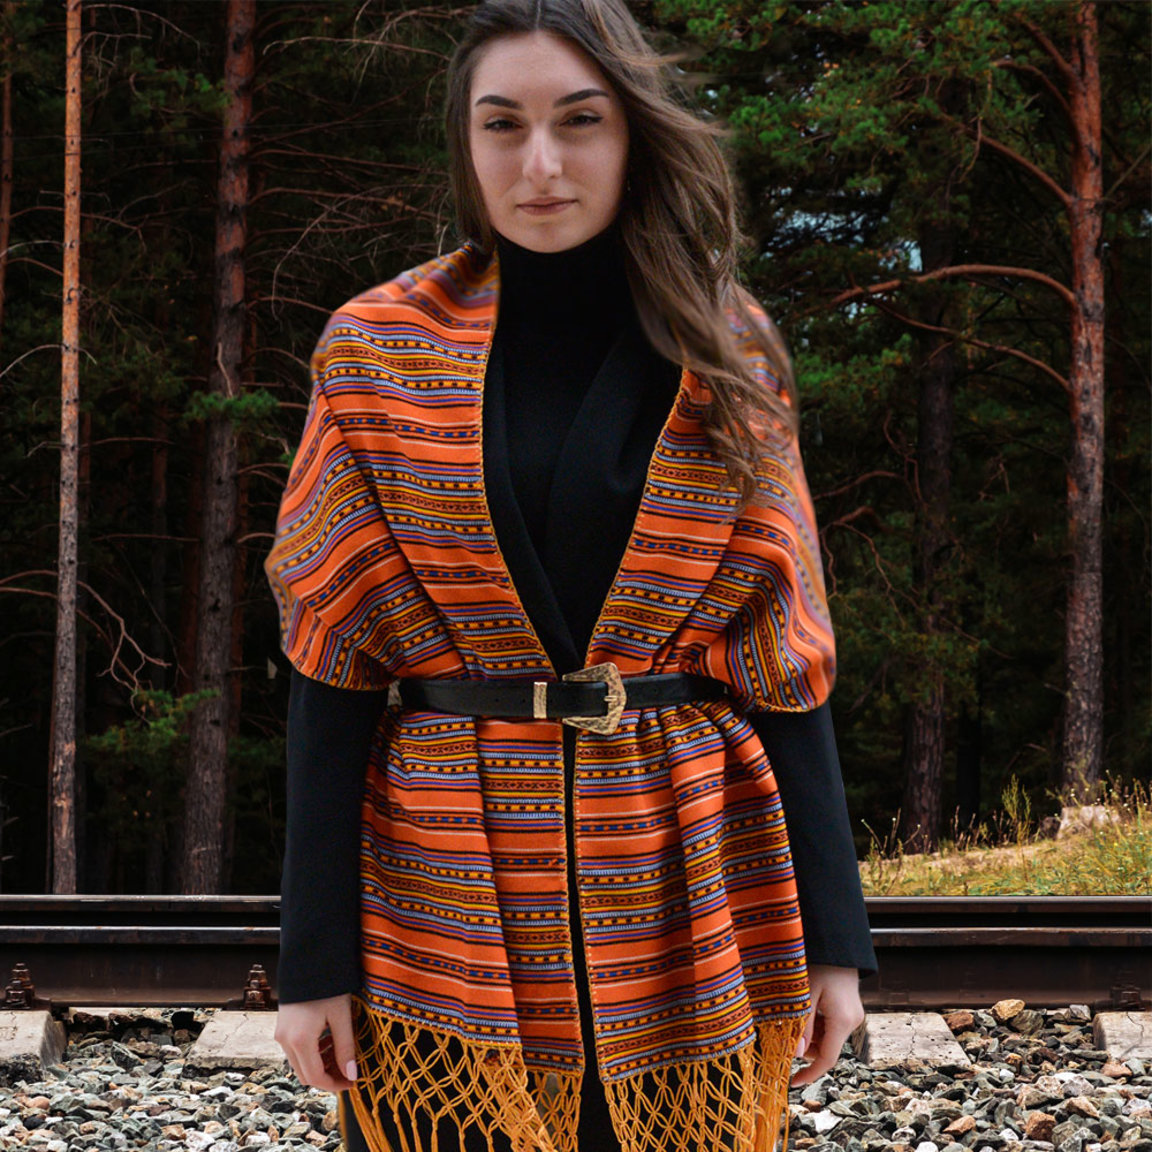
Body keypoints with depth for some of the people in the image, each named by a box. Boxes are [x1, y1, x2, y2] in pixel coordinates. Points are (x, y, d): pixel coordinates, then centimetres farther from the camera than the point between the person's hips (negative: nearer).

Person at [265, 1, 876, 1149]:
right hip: (447, 904, -1)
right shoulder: (377, 352, 1)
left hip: (684, 899, 1)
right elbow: (332, 664, -1)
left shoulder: (728, 356, 5)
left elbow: (781, 653, 4)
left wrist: (833, 933, -1)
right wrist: (314, 955, -6)